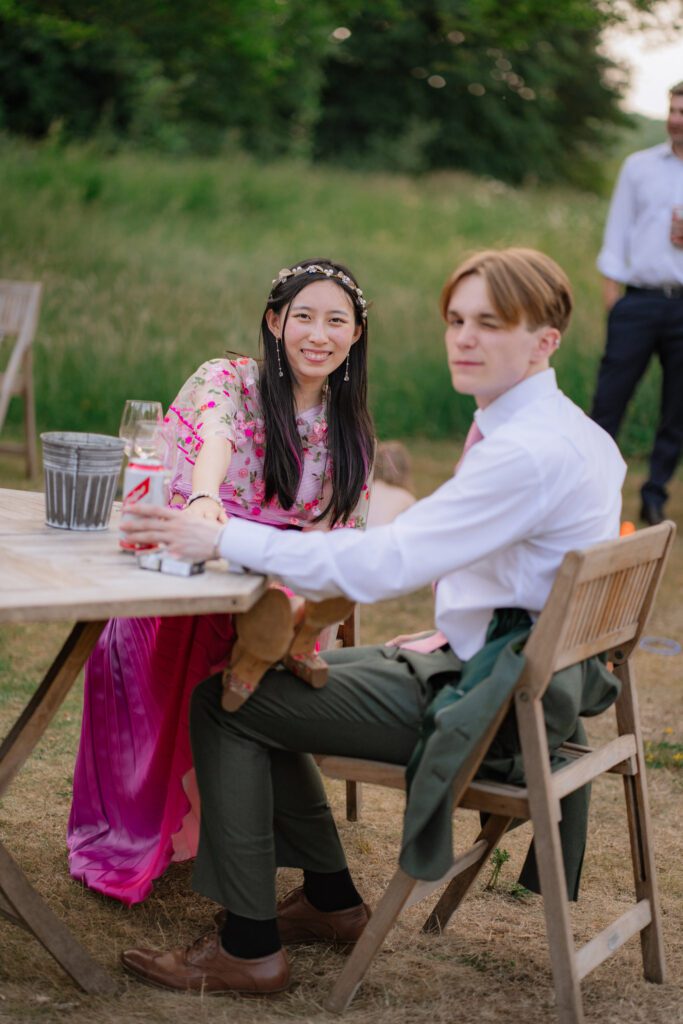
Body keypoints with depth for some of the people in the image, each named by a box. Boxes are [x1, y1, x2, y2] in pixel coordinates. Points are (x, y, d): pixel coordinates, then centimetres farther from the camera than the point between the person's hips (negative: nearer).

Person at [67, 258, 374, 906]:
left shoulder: (350, 430, 11)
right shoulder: (228, 381, -4)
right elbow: (215, 439, -28)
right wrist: (202, 500, -52)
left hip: (271, 593, 3)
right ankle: (131, 826, -19)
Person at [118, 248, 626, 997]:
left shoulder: (530, 452, -25)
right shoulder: (562, 428, 8)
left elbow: (385, 562, -29)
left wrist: (222, 539, -26)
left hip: (490, 700, -10)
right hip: (501, 662, 10)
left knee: (223, 702, -6)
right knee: (264, 673, 19)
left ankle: (249, 948, 3)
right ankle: (330, 899, 27)